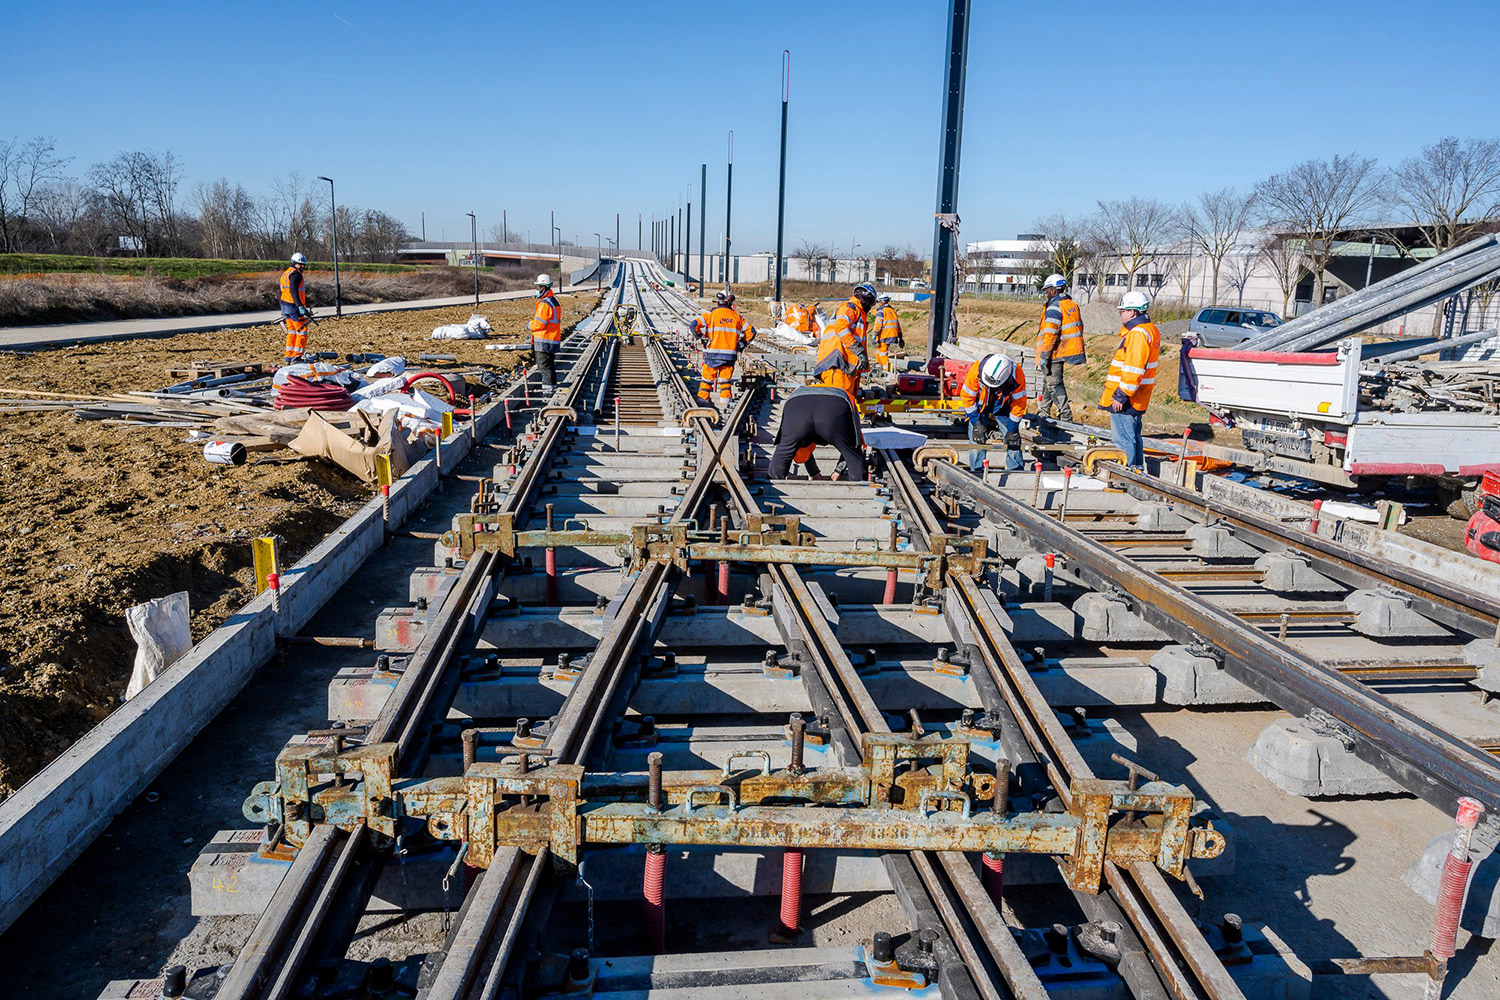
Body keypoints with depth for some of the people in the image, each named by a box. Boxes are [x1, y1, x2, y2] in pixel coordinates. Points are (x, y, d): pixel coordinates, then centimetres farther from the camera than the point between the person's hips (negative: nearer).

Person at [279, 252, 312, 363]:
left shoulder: (285, 273, 20)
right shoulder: (296, 274, -11)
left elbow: (282, 292, 23)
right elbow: (293, 291, -24)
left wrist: (282, 309, 28)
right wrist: (301, 307, -30)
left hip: (285, 306, 9)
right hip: (294, 307, -9)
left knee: (292, 332, 15)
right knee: (302, 331, -4)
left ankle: (288, 356, 16)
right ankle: (297, 356, -8)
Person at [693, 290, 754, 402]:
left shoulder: (710, 314, -2)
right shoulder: (737, 316, 7)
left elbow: (694, 325, -11)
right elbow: (751, 332, 8)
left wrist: (701, 338, 1)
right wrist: (741, 344, 14)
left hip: (712, 352, -2)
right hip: (730, 354, 2)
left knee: (708, 377, 10)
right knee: (726, 378, 10)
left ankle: (703, 397, 12)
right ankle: (725, 399, 8)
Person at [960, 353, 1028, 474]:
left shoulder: (1017, 375, -33)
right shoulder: (976, 370, -35)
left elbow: (1019, 403, -17)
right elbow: (967, 396, -20)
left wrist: (1012, 430, -15)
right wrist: (976, 424, -19)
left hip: (1002, 406, 1)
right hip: (979, 404, -1)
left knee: (1013, 441, -5)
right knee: (977, 439, -10)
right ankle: (976, 471, 0)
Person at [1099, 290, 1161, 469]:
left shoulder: (1138, 334, -19)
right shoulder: (1151, 330, 16)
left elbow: (1134, 370, -25)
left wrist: (1120, 395, -23)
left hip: (1125, 400, -11)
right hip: (1137, 399, 11)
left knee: (1123, 440, -5)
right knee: (1133, 436, 19)